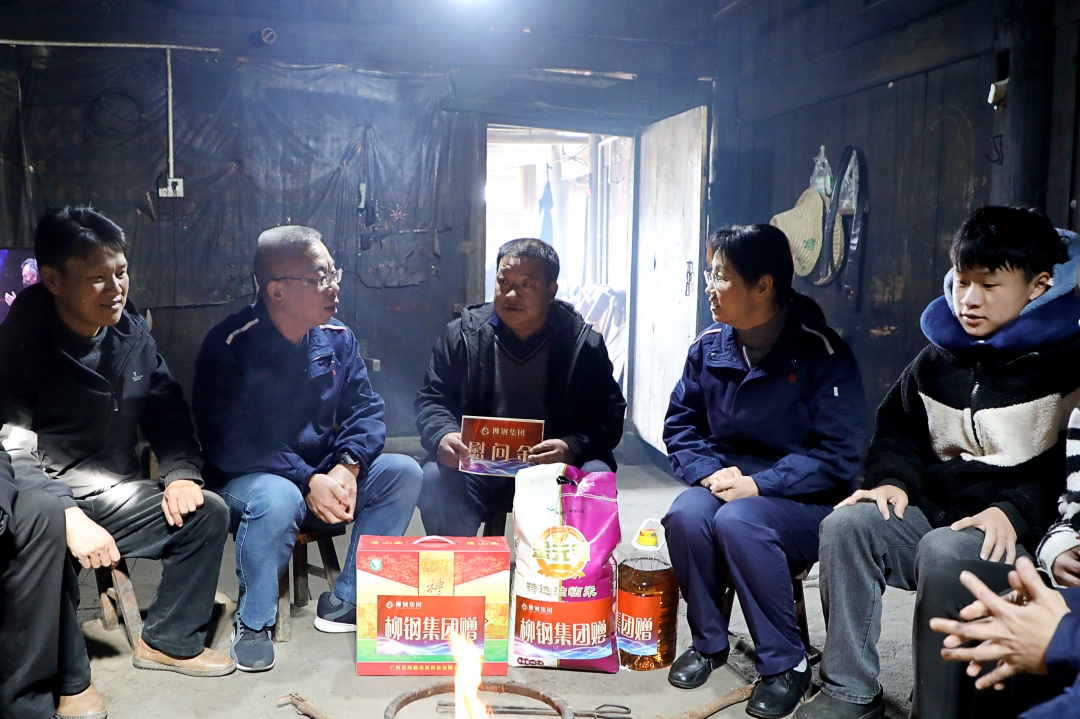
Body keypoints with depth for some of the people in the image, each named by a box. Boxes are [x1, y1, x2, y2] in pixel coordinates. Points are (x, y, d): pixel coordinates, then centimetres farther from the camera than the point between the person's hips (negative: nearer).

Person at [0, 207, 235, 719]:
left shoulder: (130, 331, 2)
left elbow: (167, 410, 9)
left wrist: (181, 473, -7)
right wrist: (70, 518, -36)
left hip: (110, 494, 6)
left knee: (207, 511, -4)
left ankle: (169, 641, 12)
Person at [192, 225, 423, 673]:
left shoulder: (337, 339, 1)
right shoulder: (230, 347, -16)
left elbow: (366, 410, -1)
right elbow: (229, 442, -22)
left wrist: (346, 467, -21)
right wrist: (307, 481, -28)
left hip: (325, 476, 6)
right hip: (248, 481, -5)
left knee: (403, 472, -13)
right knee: (277, 498, -38)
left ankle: (346, 601, -5)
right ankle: (253, 622, -11)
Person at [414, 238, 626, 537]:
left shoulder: (583, 343, -1)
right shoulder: (463, 334, 3)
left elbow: (609, 414, -2)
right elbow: (431, 400, 6)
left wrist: (572, 447, -24)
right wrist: (443, 435, -18)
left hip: (554, 468, 0)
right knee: (436, 478, -28)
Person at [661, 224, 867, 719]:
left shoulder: (822, 353, -13)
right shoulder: (709, 348, 2)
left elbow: (839, 455, -17)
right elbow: (680, 424, 8)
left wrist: (757, 484, -24)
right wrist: (709, 472, -11)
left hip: (803, 502, -4)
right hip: (726, 483, 5)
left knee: (738, 521, -33)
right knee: (685, 515, -27)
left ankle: (786, 664, -12)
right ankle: (708, 641, -1)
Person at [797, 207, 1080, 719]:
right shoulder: (939, 357, 12)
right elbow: (898, 426, 23)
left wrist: (1015, 513, -21)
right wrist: (894, 480, 4)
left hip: (1023, 534, -5)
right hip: (936, 513, 6)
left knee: (943, 551, -36)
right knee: (847, 523, -19)